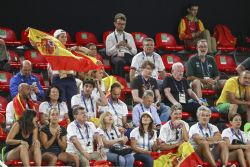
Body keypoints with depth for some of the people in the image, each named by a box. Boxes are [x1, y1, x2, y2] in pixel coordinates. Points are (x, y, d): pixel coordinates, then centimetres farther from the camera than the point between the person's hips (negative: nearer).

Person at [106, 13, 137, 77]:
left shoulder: (129, 36, 23)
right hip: (116, 57, -2)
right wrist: (117, 46, -10)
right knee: (119, 61, -41)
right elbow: (108, 53, 4)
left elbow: (135, 52, 17)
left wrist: (129, 47, -5)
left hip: (129, 56, 2)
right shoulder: (110, 37, 14)